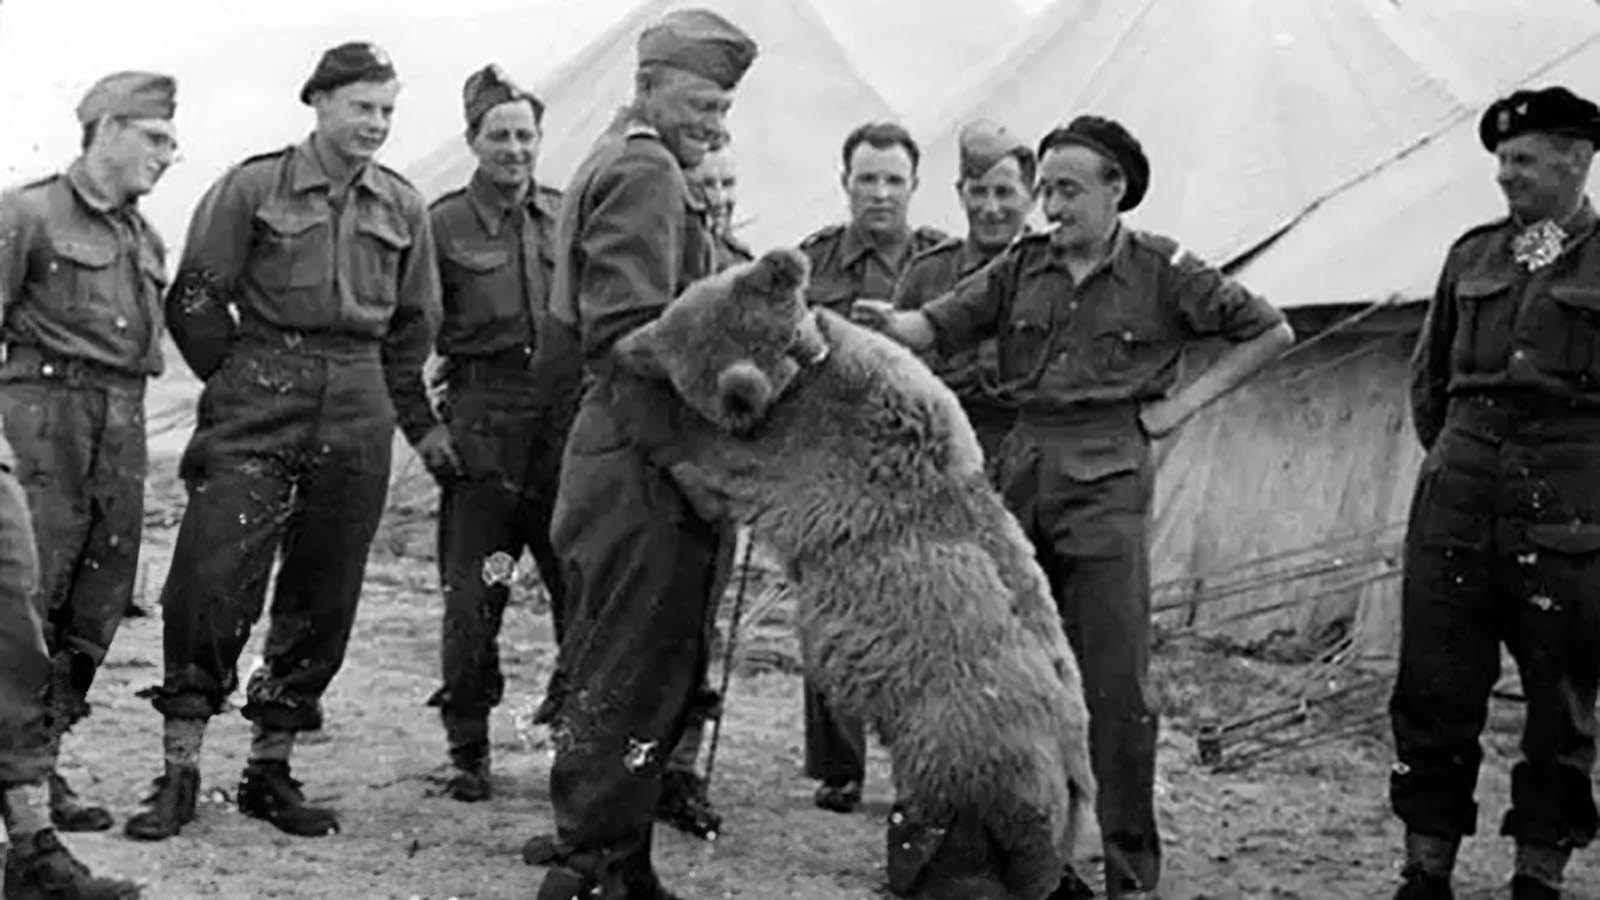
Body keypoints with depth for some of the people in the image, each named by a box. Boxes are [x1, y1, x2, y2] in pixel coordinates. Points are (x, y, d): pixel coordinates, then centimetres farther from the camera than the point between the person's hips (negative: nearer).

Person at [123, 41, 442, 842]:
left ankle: (270, 769, 16)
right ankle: (180, 770, -1)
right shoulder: (254, 188, -2)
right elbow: (195, 302, 1)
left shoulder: (403, 209, 10)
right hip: (257, 412, -4)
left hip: (356, 417, 4)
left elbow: (414, 326, 18)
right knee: (212, 578, -10)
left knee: (323, 596, 5)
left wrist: (416, 422, 16)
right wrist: (243, 383, 3)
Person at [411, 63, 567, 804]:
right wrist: (423, 427, -5)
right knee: (473, 596, -1)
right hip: (481, 417, -3)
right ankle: (467, 753, 12)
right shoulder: (443, 224, 0)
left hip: (567, 415, 3)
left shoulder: (565, 215, 10)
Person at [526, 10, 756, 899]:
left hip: (636, 459, 10)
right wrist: (684, 456, -21)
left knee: (617, 667, 15)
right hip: (645, 466, -10)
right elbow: (627, 334, -19)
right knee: (635, 672, -6)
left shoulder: (632, 166, 22)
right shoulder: (643, 171, -10)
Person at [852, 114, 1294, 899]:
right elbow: (941, 325, 1)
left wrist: (1184, 402, 0)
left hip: (1106, 478, -4)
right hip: (1023, 470, 4)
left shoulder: (1160, 270, 1)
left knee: (1115, 684, -6)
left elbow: (1270, 332, 7)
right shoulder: (1022, 265, 11)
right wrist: (890, 323, -21)